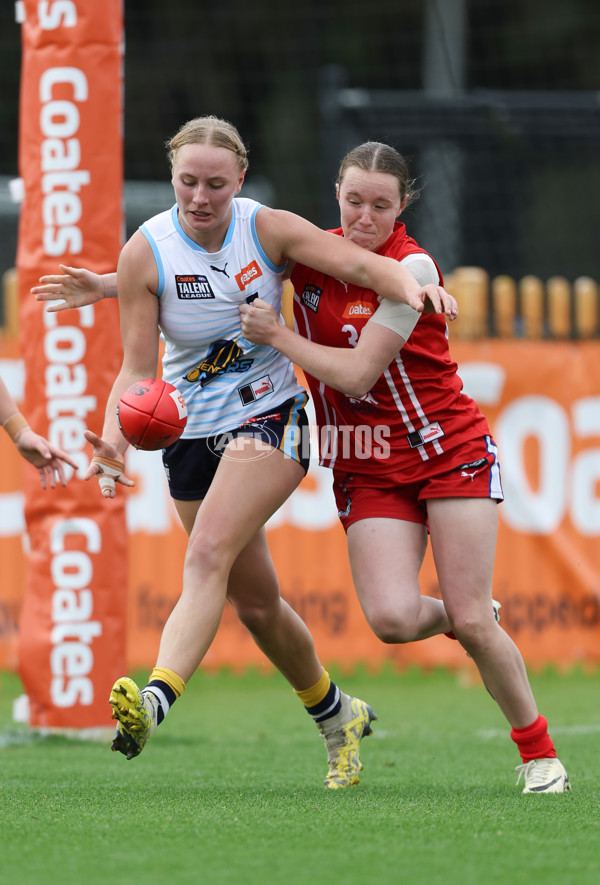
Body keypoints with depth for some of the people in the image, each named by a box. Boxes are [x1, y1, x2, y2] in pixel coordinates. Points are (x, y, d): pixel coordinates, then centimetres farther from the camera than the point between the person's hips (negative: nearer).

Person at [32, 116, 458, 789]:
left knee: (208, 555, -26)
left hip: (269, 418, -3)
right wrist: (115, 439, -25)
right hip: (192, 432, 3)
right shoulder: (146, 252, -8)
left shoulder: (268, 229, -10)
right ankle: (336, 714, 33)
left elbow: (361, 263, -16)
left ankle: (155, 699, -43)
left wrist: (409, 286, -38)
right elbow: (137, 369, -7)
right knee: (254, 602, 10)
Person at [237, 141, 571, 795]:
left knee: (471, 622, -9)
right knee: (392, 619, -18)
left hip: (450, 452, -4)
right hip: (365, 468, 4)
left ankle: (539, 752, 10)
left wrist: (276, 335, -13)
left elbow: (357, 373, -18)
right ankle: (461, 619, 18)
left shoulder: (412, 267, -14)